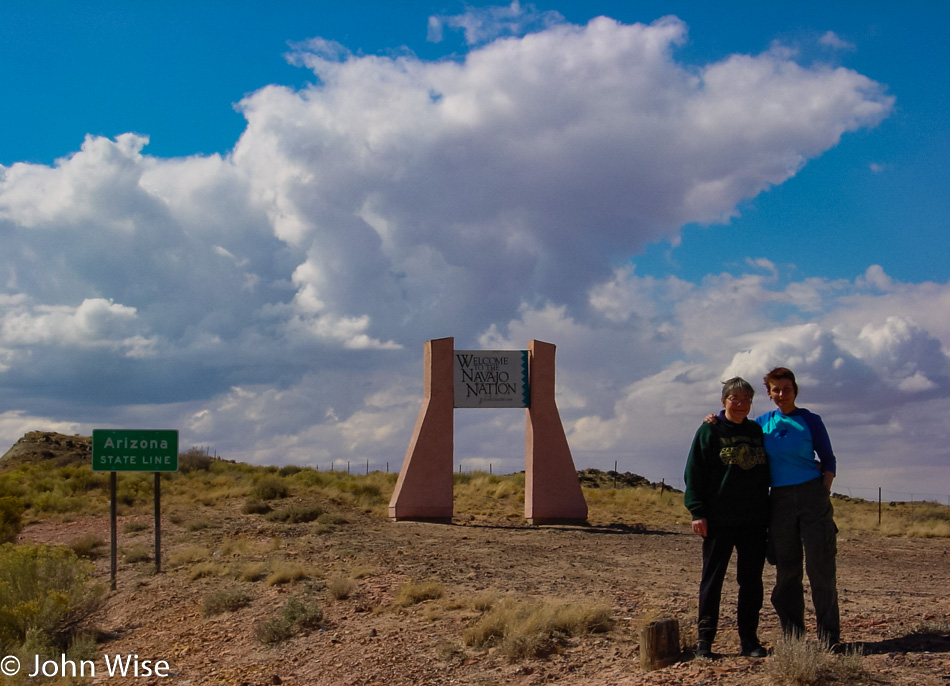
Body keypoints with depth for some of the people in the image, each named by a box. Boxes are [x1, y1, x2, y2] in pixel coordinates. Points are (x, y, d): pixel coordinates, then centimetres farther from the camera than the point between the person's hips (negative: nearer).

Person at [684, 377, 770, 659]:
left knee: (752, 580, 7)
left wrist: (767, 511, 15)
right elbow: (694, 473, -4)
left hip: (754, 519, 4)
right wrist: (697, 511, -11)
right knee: (712, 578, 1)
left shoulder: (757, 431, 13)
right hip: (719, 519, -4)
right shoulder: (709, 430, -1)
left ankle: (749, 639, 14)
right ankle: (704, 639, 6)